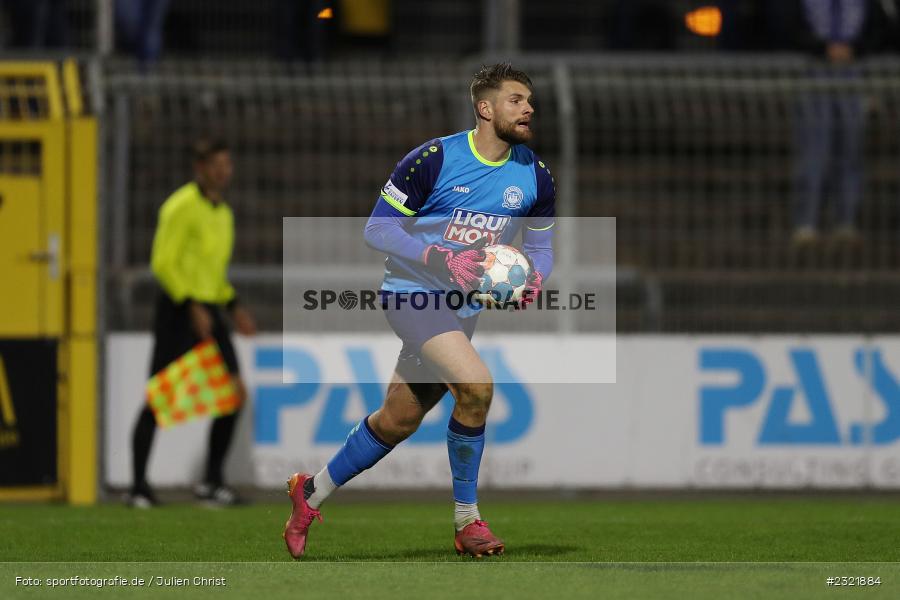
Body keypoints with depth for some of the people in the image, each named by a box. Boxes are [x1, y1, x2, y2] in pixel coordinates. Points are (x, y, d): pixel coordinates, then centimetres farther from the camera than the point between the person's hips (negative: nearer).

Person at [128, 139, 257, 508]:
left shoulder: (222, 212, 16)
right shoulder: (182, 207, -11)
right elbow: (163, 263, -16)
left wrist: (233, 306, 14)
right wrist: (192, 306, -22)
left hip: (207, 311, 8)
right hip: (177, 311, -8)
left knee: (234, 393, -1)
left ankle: (212, 482, 7)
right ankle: (139, 487, 1)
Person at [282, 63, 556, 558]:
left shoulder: (534, 176, 1)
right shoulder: (434, 159, -15)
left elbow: (540, 243, 15)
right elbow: (378, 227, -11)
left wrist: (534, 276, -9)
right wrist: (442, 258, -24)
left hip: (463, 308, 7)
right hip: (412, 293, -6)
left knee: (398, 421, 12)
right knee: (475, 384, -27)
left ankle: (312, 492, 35)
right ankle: (466, 520, -13)